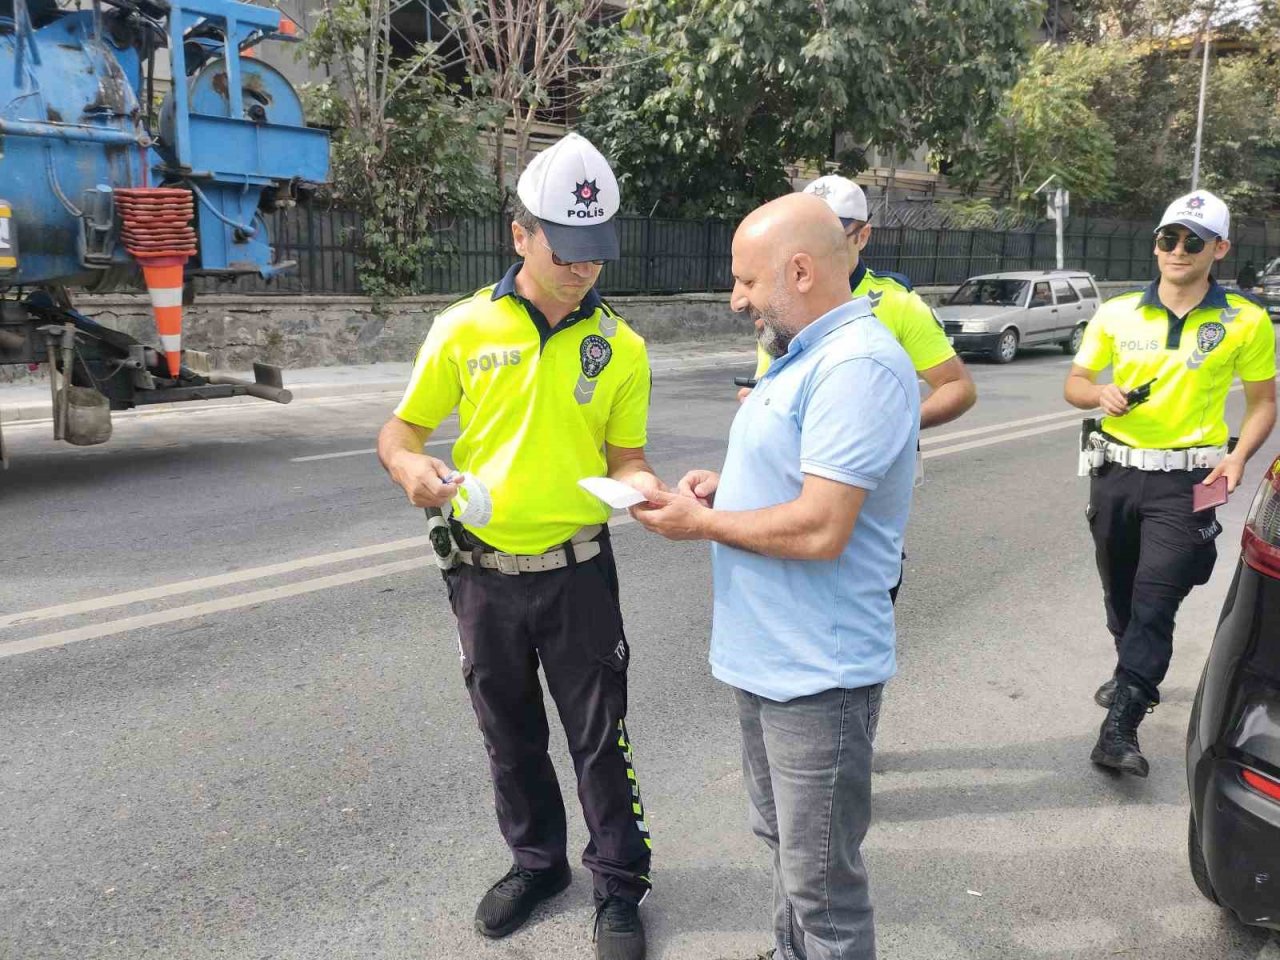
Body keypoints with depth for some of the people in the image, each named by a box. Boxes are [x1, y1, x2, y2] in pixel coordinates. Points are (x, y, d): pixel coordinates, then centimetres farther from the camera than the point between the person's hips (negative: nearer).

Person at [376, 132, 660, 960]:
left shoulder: (621, 346, -5)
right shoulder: (466, 328, -6)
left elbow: (623, 456, 2)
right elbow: (399, 431, 1)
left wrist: (643, 485, -21)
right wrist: (412, 468, -22)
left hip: (577, 573, -1)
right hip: (485, 573, 1)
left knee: (600, 736, 9)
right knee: (511, 734, 18)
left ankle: (620, 885, 30)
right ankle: (537, 861, 41)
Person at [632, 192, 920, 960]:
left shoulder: (858, 364, -22)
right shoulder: (804, 354, 12)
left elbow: (819, 528, -28)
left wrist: (703, 524, -14)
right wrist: (726, 485, 4)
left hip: (817, 672, -10)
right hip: (769, 658, 10)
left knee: (821, 881, 6)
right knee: (785, 844, 26)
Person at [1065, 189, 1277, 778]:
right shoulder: (1117, 314, 3)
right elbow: (1075, 383, 10)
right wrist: (1102, 394, -13)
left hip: (1185, 482, -3)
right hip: (1114, 471, 4)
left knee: (1155, 602, -10)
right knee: (1119, 596, 17)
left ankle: (1119, 729, -8)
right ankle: (1135, 674, 43)